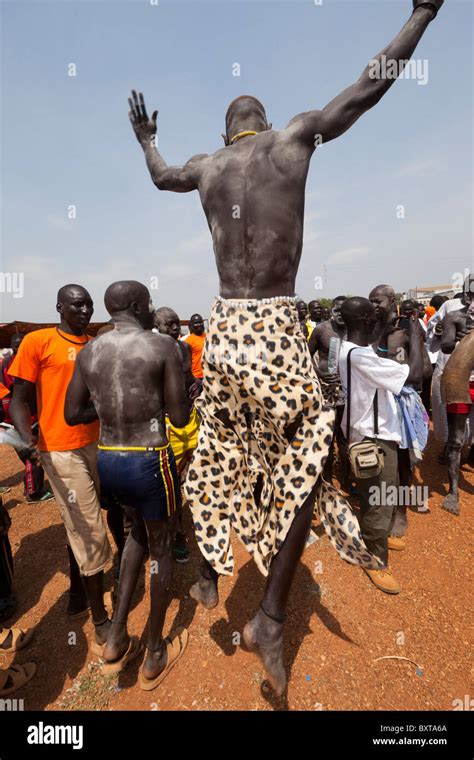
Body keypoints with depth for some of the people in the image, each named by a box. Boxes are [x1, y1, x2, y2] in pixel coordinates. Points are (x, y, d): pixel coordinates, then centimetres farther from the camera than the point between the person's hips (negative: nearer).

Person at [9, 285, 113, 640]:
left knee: (79, 527, 20)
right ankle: (100, 619, 19)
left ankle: (78, 596, 39)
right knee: (91, 533, 1)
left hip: (97, 444, 6)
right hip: (62, 450, -6)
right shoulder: (37, 341, -7)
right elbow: (20, 398, -9)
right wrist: (28, 437, -24)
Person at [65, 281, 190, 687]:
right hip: (150, 460, -5)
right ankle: (155, 655, 36)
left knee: (140, 530, 31)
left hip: (107, 460, 6)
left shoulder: (88, 352, 4)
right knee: (160, 548, 17)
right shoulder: (164, 346, -11)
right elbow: (180, 418, -10)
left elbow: (72, 415, 8)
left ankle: (117, 635, 31)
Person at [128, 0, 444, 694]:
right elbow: (369, 86, 15)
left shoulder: (206, 167, 16)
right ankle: (272, 617, 8)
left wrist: (145, 137, 57)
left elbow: (161, 177, 36)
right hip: (276, 326, -4)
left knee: (219, 458, 18)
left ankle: (209, 578, 36)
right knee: (303, 462, 7)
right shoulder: (294, 138, 6)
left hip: (224, 325, 5)